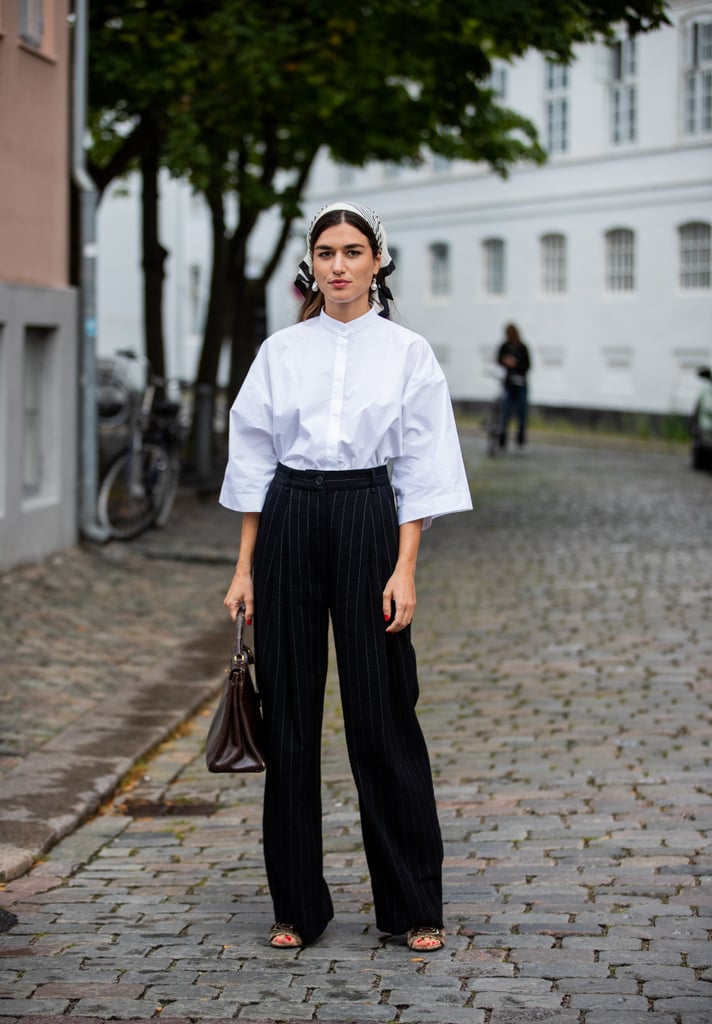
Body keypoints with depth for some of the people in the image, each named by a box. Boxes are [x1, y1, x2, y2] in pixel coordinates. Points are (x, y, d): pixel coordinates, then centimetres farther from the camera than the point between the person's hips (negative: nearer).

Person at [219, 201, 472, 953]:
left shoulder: (406, 353, 2)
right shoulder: (279, 352, 7)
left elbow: (420, 471, -1)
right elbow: (253, 464, 9)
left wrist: (405, 570, -10)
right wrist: (245, 567, 4)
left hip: (368, 520, -2)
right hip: (289, 526, 2)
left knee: (382, 715, -2)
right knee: (289, 714, 4)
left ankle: (413, 906, 9)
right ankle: (297, 904, 15)